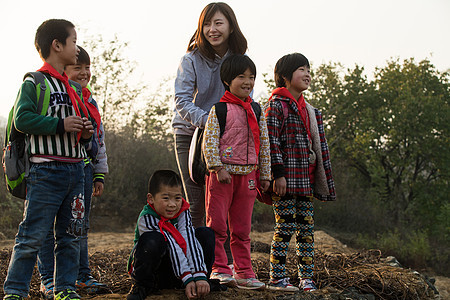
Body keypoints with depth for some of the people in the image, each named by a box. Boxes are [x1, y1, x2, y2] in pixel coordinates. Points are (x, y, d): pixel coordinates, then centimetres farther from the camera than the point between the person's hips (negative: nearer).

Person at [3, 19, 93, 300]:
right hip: (46, 169, -8)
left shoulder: (72, 88, 20)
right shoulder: (34, 83, -4)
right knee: (33, 235, -7)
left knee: (71, 234, 10)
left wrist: (85, 133, 8)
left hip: (75, 169, 8)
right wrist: (60, 124, -18)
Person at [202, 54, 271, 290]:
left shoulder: (256, 111, 11)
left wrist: (265, 174, 12)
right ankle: (219, 270, 7)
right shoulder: (219, 109, -5)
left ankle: (244, 273, 14)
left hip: (247, 175, 5)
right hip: (223, 173, -5)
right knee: (217, 226, -1)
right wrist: (218, 167, -17)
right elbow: (209, 140, -10)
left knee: (242, 229, 10)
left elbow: (264, 144, 15)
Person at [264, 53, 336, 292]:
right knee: (285, 227, -6)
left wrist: (325, 180, 17)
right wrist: (278, 174, -17)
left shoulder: (311, 111, 19)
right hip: (286, 179, -7)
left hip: (306, 181, 7)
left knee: (306, 229, 7)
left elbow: (320, 147, 20)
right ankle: (276, 278, 0)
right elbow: (272, 141, -11)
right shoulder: (277, 105, -4)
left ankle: (306, 278, 12)